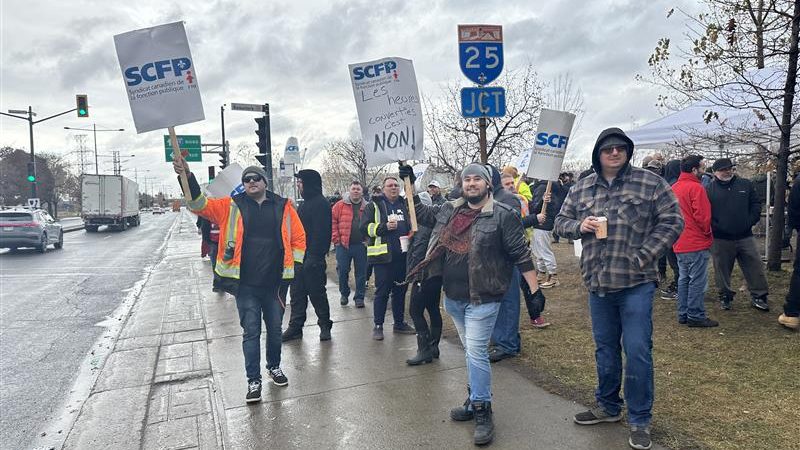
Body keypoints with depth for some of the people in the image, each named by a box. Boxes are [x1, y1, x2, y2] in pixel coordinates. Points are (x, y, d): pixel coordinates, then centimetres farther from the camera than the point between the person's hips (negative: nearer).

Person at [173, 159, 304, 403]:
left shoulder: (283, 206, 2)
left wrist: (294, 267, 1)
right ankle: (254, 380, 17)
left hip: (275, 284, 1)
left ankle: (274, 366, 38)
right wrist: (187, 177, -24)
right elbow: (200, 204, -10)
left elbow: (298, 238, 5)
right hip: (246, 286, -1)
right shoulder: (231, 206, 1)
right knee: (251, 332, 4)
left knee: (275, 329, 16)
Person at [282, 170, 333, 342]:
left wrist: (314, 256, -24)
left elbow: (320, 233, -21)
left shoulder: (320, 204, -13)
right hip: (300, 257, 9)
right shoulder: (306, 203, 18)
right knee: (297, 293, 11)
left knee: (316, 293, 2)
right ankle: (295, 326, 19)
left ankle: (325, 325, 16)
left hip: (312, 258, -9)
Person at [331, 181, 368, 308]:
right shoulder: (340, 205, 1)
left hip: (361, 245, 1)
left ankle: (359, 297, 16)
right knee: (342, 271, 6)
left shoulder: (367, 207, 6)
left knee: (361, 273, 5)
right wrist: (336, 240, -6)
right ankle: (344, 294, 26)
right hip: (343, 245, -1)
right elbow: (332, 222, -1)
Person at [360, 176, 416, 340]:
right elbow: (365, 227, -9)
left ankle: (399, 323, 26)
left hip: (402, 255, 5)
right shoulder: (374, 205, -1)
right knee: (382, 291, -1)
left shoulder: (404, 205, 15)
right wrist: (385, 227, -20)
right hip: (383, 254, -5)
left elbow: (410, 226, 28)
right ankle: (378, 326, 10)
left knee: (400, 290, 13)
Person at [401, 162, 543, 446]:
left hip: (482, 299, -6)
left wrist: (535, 290, -12)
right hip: (453, 297, 6)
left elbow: (521, 254, -10)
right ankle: (475, 401, 33)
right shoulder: (450, 210, 6)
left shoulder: (503, 215, -11)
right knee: (471, 352, 18)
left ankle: (482, 411, 11)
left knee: (476, 353, -4)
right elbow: (423, 214, 20)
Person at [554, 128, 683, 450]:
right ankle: (608, 407, 35)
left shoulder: (650, 183, -3)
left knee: (637, 350, -1)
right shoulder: (581, 189, 7)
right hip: (597, 284, 4)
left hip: (636, 283, -4)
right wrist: (579, 225, -9)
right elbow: (561, 221, 14)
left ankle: (640, 421, 17)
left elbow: (672, 221, -4)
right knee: (605, 348, 17)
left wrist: (644, 256, -13)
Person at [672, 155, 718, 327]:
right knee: (697, 281, -1)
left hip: (679, 243, 8)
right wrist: (707, 232, -1)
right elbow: (703, 216, -17)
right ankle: (695, 316, 4)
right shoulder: (696, 187, -14)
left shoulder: (673, 188, 10)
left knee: (683, 279, 14)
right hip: (697, 242, -8)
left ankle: (683, 314, 19)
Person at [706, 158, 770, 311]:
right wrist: (715, 227, -12)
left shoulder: (746, 184, 7)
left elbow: (756, 205, 9)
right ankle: (725, 297, 21)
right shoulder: (709, 189, -2)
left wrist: (750, 221, -2)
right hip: (720, 239, -2)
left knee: (755, 267, 6)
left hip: (745, 236, 2)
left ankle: (758, 296, 19)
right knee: (722, 270, 7)